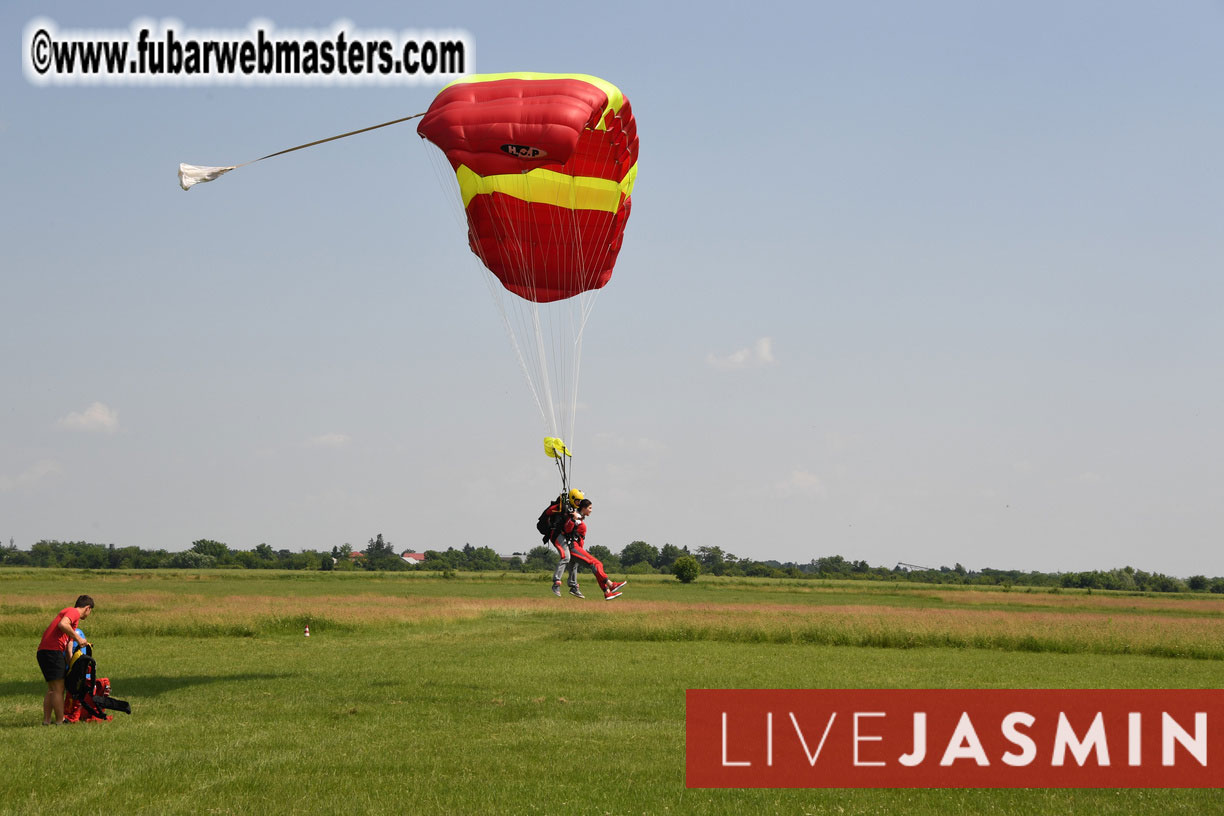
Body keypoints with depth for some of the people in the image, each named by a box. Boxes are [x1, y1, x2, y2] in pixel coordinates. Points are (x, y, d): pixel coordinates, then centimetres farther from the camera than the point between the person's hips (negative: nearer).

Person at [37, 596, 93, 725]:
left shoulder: (67, 611, 27)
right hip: (52, 651, -10)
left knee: (51, 689, 17)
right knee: (58, 689, -4)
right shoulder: (74, 612, -3)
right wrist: (78, 638, -17)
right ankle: (60, 721, -2)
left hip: (43, 651, 10)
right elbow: (62, 624, -25)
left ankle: (46, 720, 17)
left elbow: (68, 643, 23)